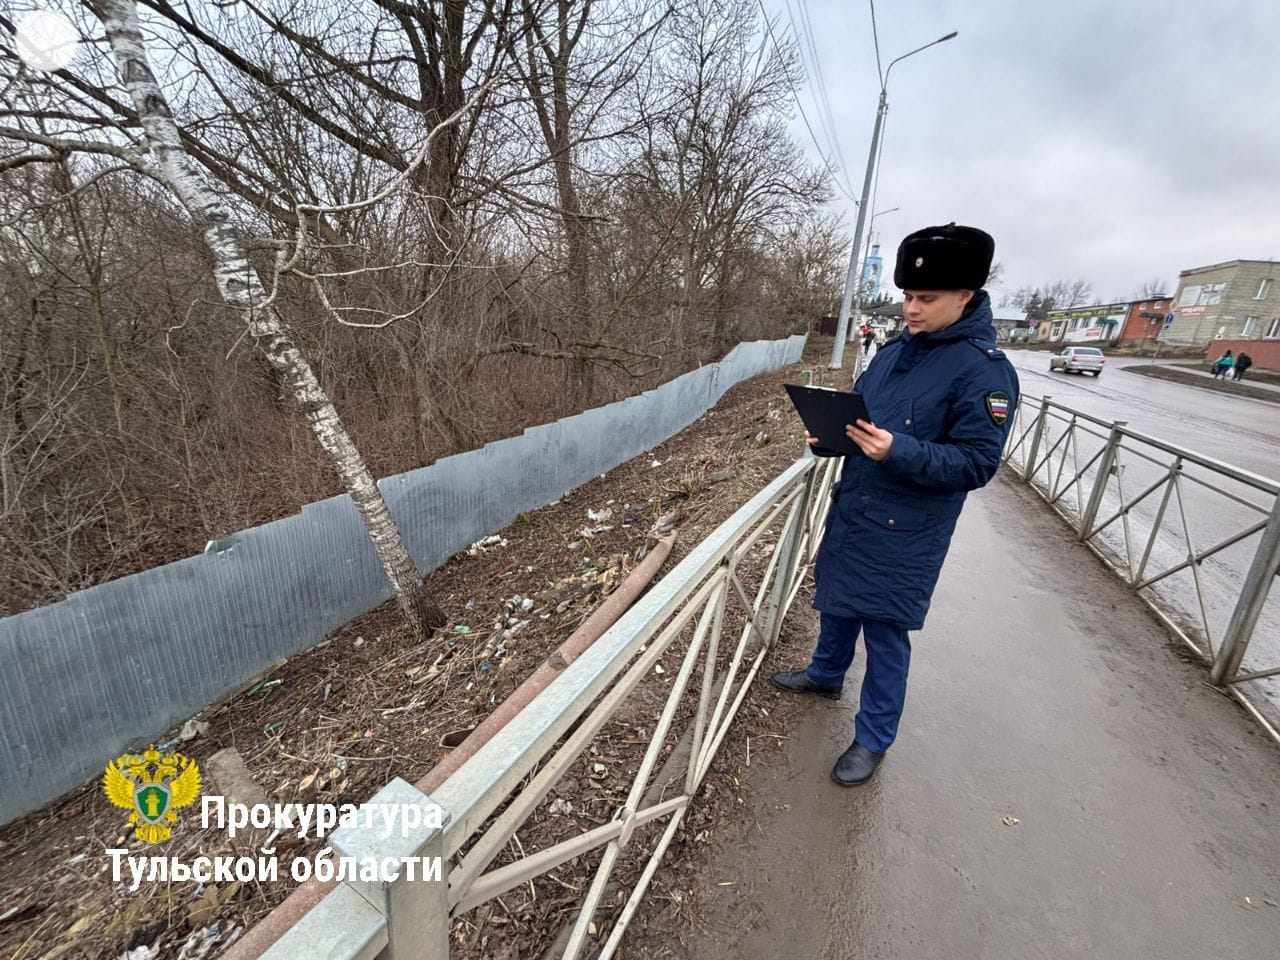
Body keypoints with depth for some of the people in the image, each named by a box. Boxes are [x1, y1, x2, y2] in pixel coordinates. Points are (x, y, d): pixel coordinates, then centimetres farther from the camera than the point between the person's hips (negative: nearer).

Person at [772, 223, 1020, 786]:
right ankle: (825, 674, 49)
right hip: (851, 509, 7)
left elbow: (976, 464, -18)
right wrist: (829, 436, -7)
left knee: (886, 631, 6)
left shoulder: (985, 370, -16)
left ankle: (873, 739, 28)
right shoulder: (896, 350, 6)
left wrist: (898, 451, -33)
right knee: (835, 601, 22)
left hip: (905, 533, -7)